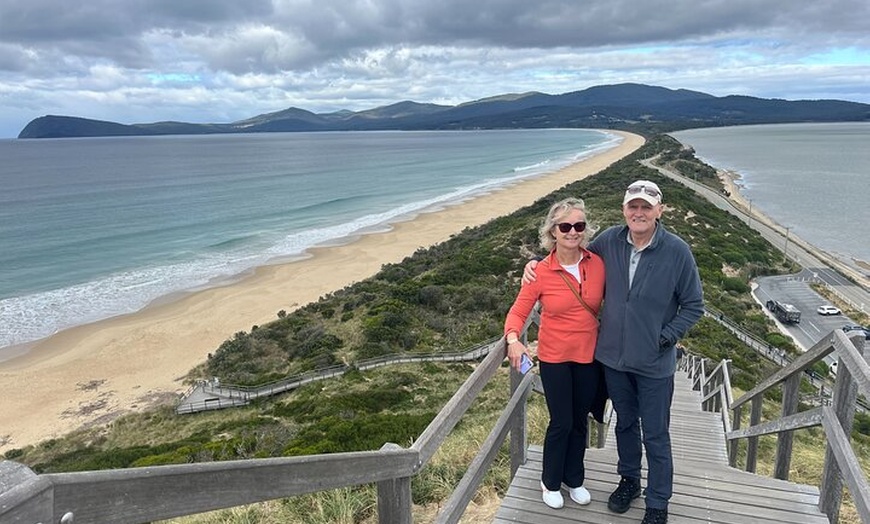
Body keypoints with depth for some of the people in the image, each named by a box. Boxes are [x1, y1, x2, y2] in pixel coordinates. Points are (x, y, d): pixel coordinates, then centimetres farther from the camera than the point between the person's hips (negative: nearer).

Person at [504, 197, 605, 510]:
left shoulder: (597, 264, -10)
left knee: (579, 421, 18)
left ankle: (574, 479, 42)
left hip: (589, 357, 3)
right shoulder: (542, 272, -15)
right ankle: (551, 482, 32)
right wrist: (513, 339, -29)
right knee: (561, 423, 6)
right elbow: (518, 311, -10)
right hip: (554, 358, -2)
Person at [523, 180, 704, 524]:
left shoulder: (677, 251, -15)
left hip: (654, 364, -3)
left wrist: (665, 337, -13)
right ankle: (629, 479, 45)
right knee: (625, 423, 23)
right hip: (614, 357, 3)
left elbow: (694, 306, -5)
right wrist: (538, 263, 0)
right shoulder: (609, 241, -6)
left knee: (655, 436, 11)